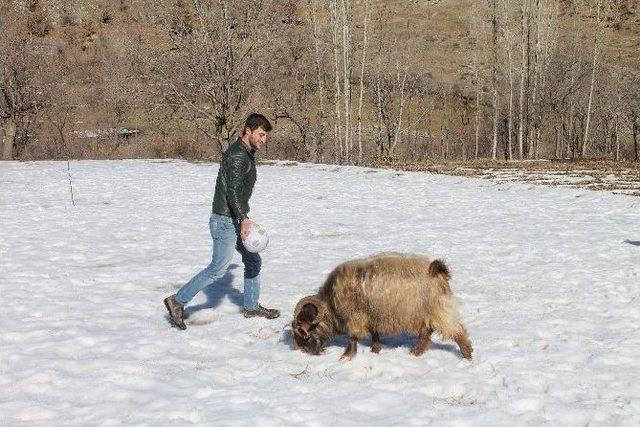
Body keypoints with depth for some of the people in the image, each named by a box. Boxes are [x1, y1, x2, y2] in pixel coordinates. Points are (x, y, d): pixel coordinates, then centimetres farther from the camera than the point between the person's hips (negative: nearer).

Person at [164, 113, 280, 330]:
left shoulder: (247, 154, 14)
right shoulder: (237, 155, -18)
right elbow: (233, 190, -26)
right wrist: (244, 219, -30)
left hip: (235, 220, 10)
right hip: (226, 221, -10)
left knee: (253, 261, 15)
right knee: (218, 268, -6)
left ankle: (251, 306, 27)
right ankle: (178, 301, 0)